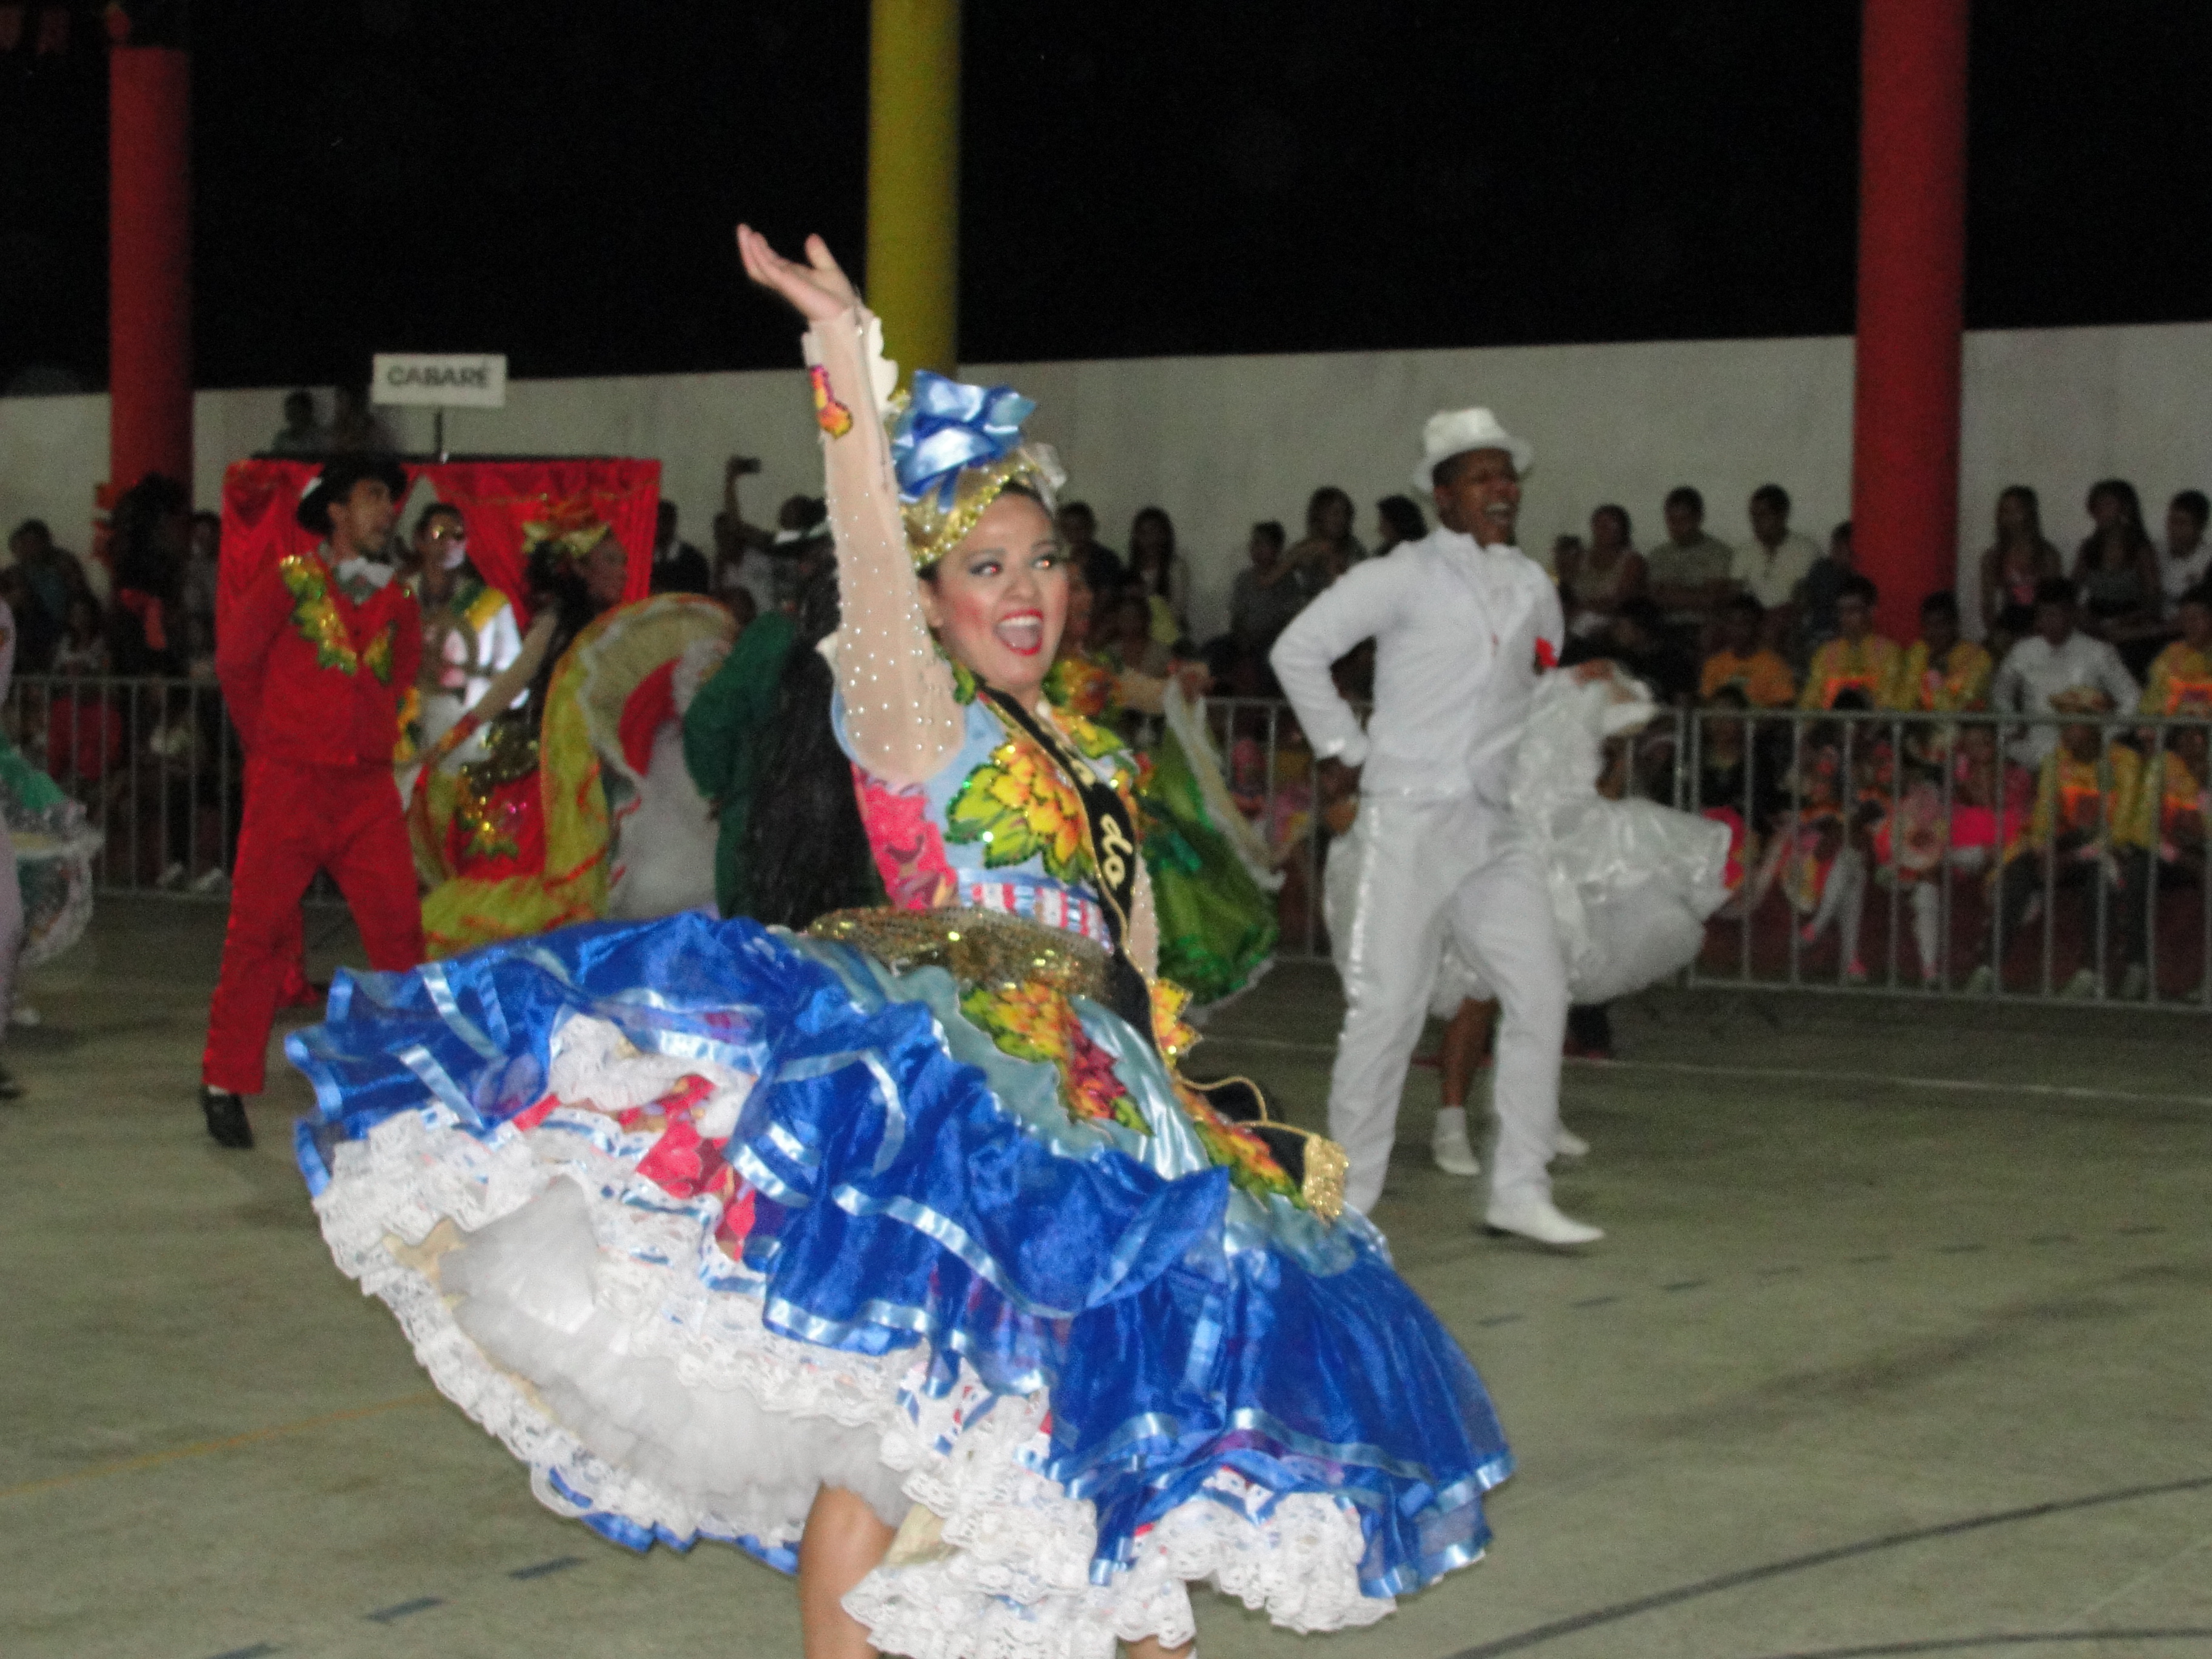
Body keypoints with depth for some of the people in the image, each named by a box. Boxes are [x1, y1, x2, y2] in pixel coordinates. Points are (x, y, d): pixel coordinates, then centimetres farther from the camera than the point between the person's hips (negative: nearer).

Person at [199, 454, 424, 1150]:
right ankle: (225, 1085, 8)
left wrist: (366, 743, 13)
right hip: (288, 786, -3)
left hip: (368, 791, 4)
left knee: (400, 933, -3)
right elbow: (234, 662, 8)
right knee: (261, 936, -2)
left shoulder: (398, 604, 11)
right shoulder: (288, 582, 0)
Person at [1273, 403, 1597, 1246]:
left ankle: (1520, 1190, 6)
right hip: (1409, 819, -6)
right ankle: (1347, 1200, 4)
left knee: (1539, 991, -2)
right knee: (1387, 1007, -6)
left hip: (1494, 827, 6)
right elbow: (1298, 649, -4)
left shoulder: (1532, 587, 13)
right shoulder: (1404, 577, -4)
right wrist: (1344, 750, -3)